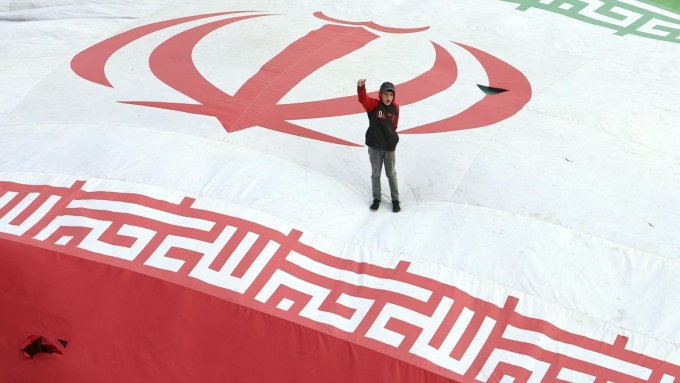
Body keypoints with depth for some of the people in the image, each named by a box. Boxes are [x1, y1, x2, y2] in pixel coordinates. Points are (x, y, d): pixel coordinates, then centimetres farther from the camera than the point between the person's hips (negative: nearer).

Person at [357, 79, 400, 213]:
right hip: (374, 146, -1)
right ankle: (376, 198, 29)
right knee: (375, 173, 12)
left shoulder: (395, 108, -3)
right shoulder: (374, 105, -12)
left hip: (389, 146, 2)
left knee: (391, 174, 14)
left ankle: (395, 199, 27)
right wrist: (361, 87, -49)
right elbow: (363, 99, -31)